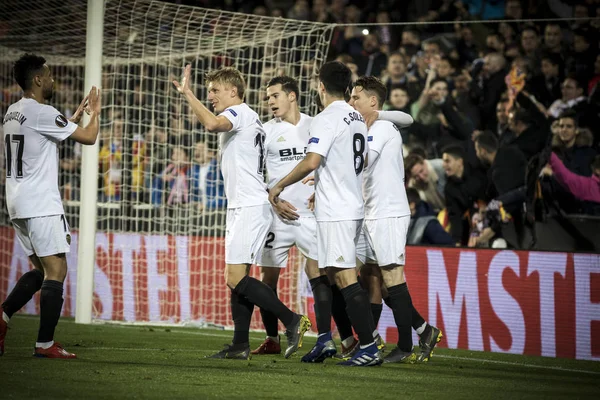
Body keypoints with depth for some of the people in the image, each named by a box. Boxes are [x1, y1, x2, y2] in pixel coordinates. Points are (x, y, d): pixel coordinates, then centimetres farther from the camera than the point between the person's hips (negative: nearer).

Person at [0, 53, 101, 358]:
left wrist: (79, 113, 29)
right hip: (40, 204, -9)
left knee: (41, 269, 17)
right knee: (56, 270, -5)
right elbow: (88, 137, -11)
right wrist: (95, 113, 8)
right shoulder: (41, 113, -14)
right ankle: (45, 343, -7)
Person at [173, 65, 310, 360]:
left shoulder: (240, 111, -9)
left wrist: (187, 93, -24)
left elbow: (212, 124, -31)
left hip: (249, 207, -10)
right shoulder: (248, 118, 23)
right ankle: (240, 345, 8)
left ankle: (292, 321, -13)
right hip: (242, 206, 10)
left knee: (235, 277, -14)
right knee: (237, 278, 8)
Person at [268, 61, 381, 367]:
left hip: (335, 212, -9)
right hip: (354, 206, 9)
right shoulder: (357, 119, 14)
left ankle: (369, 349, -17)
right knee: (333, 274, 16)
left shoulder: (326, 119, -13)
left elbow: (311, 162, -22)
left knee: (345, 278, -12)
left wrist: (279, 186, -10)